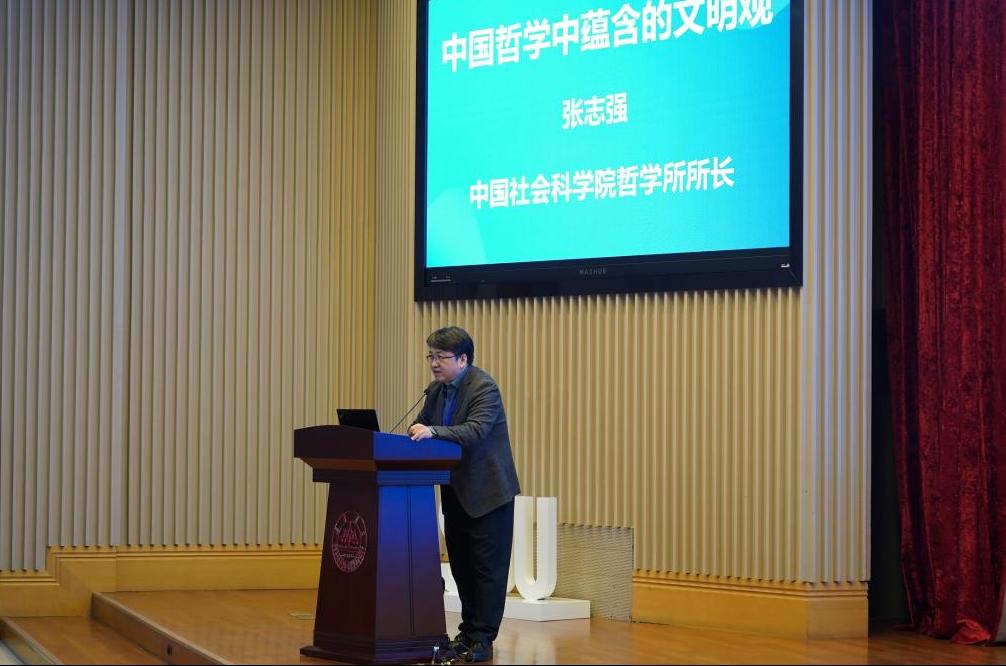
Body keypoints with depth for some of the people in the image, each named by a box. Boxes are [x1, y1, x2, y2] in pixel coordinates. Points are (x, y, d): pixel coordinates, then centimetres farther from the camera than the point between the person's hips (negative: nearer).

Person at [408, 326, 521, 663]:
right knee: (461, 566, 13)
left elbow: (476, 430, -31)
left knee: (488, 568, -3)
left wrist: (433, 431, -41)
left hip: (487, 492, -8)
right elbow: (421, 429, 11)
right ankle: (468, 631, 23)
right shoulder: (436, 390, 7)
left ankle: (482, 639, 1)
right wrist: (412, 435, -11)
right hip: (456, 492, 8)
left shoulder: (484, 388, -17)